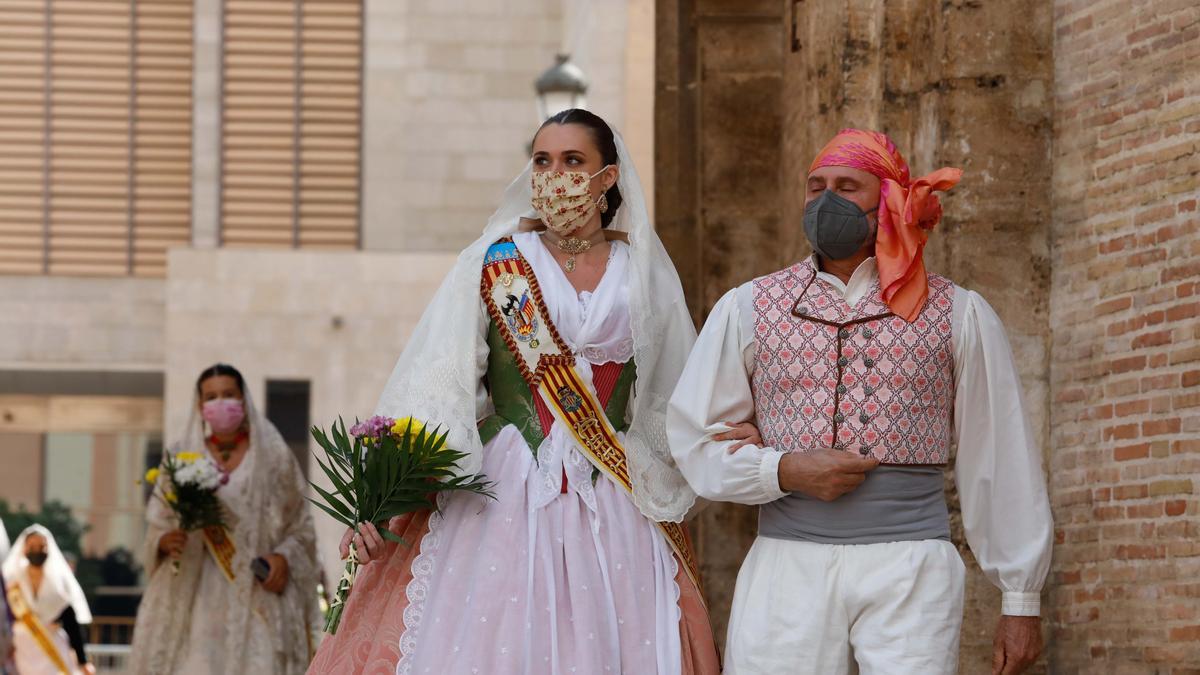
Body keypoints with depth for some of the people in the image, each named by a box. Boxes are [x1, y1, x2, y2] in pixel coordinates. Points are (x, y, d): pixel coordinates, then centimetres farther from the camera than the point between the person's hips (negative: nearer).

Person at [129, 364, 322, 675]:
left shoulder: (274, 456, 6)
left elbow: (300, 527, 8)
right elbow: (157, 526, 12)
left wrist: (284, 557, -10)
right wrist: (165, 541, -10)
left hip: (258, 594, -1)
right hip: (197, 596, 1)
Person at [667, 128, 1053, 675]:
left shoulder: (958, 315, 7)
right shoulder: (746, 309, 9)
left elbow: (1001, 461, 7)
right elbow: (695, 442, 10)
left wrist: (1021, 600, 6)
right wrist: (783, 470, -9)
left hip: (913, 570, -1)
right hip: (787, 567, 1)